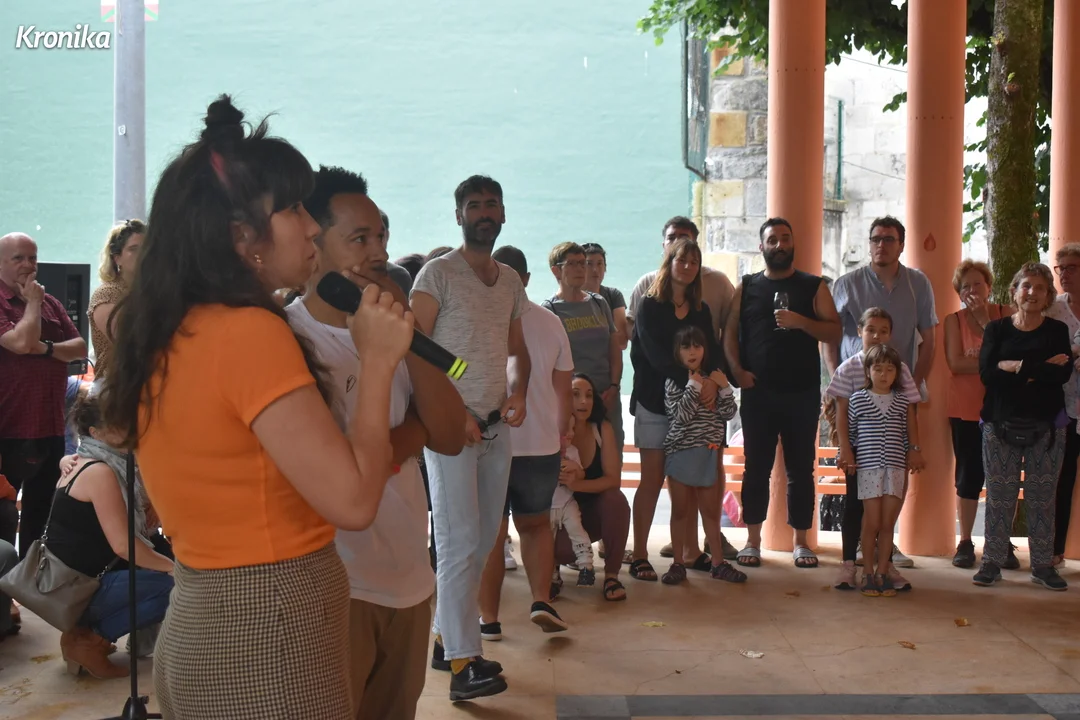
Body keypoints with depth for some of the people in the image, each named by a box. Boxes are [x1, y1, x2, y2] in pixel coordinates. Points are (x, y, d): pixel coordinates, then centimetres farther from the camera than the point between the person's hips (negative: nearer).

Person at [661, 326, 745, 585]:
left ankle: (718, 563, 20)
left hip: (708, 454, 3)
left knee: (710, 510, 11)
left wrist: (725, 388, -8)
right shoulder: (674, 381, -4)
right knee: (679, 510, 5)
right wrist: (694, 386, -16)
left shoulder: (712, 378, 8)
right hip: (680, 452, -3)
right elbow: (681, 415, -15)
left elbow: (728, 414, 5)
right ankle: (678, 564, 13)